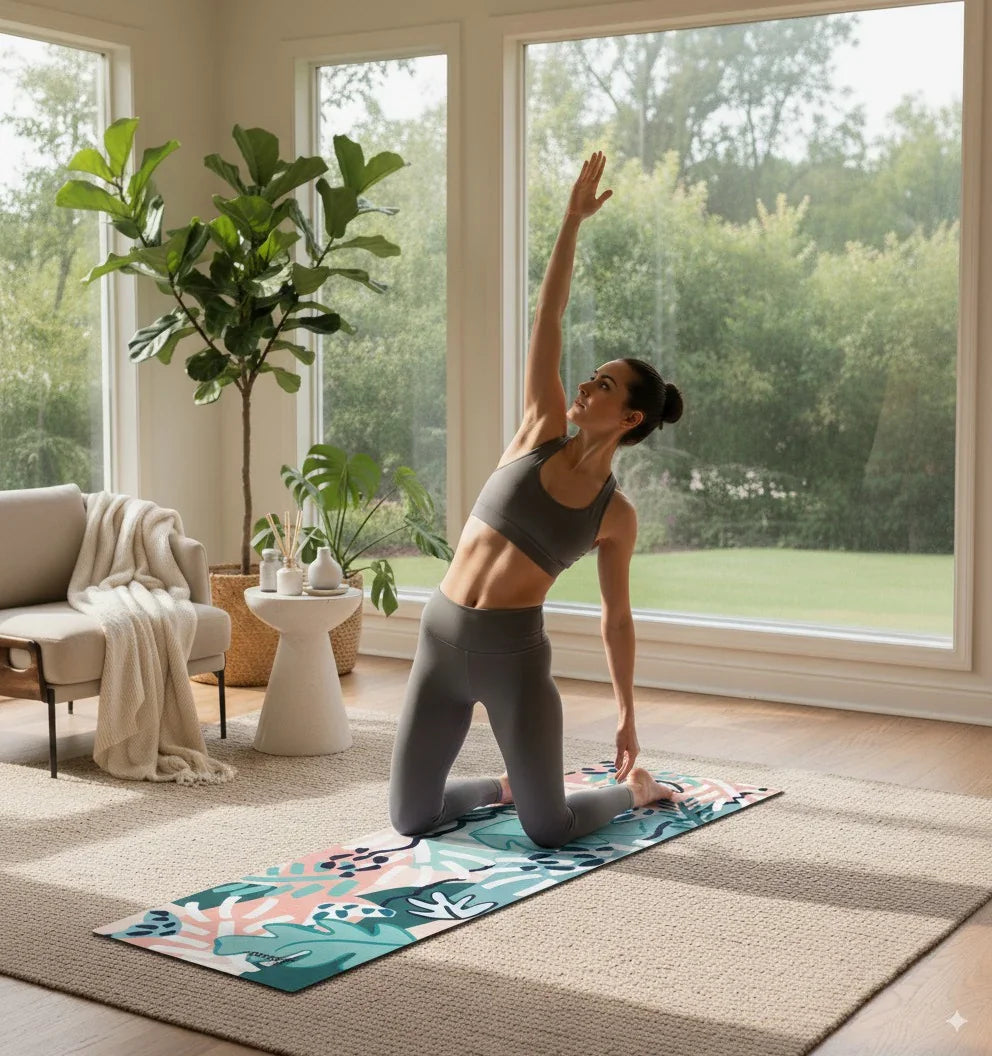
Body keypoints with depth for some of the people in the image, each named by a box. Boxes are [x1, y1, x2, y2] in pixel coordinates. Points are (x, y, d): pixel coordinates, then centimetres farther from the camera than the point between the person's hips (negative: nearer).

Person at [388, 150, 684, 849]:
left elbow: (617, 619, 9)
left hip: (513, 651, -3)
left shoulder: (617, 516, 0)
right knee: (409, 819, 8)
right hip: (441, 637, 3)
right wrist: (573, 220, -6)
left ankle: (635, 787, 33)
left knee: (549, 830, 2)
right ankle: (508, 784, 37)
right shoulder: (542, 433, 5)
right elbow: (547, 320, 0)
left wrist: (628, 717, 11)